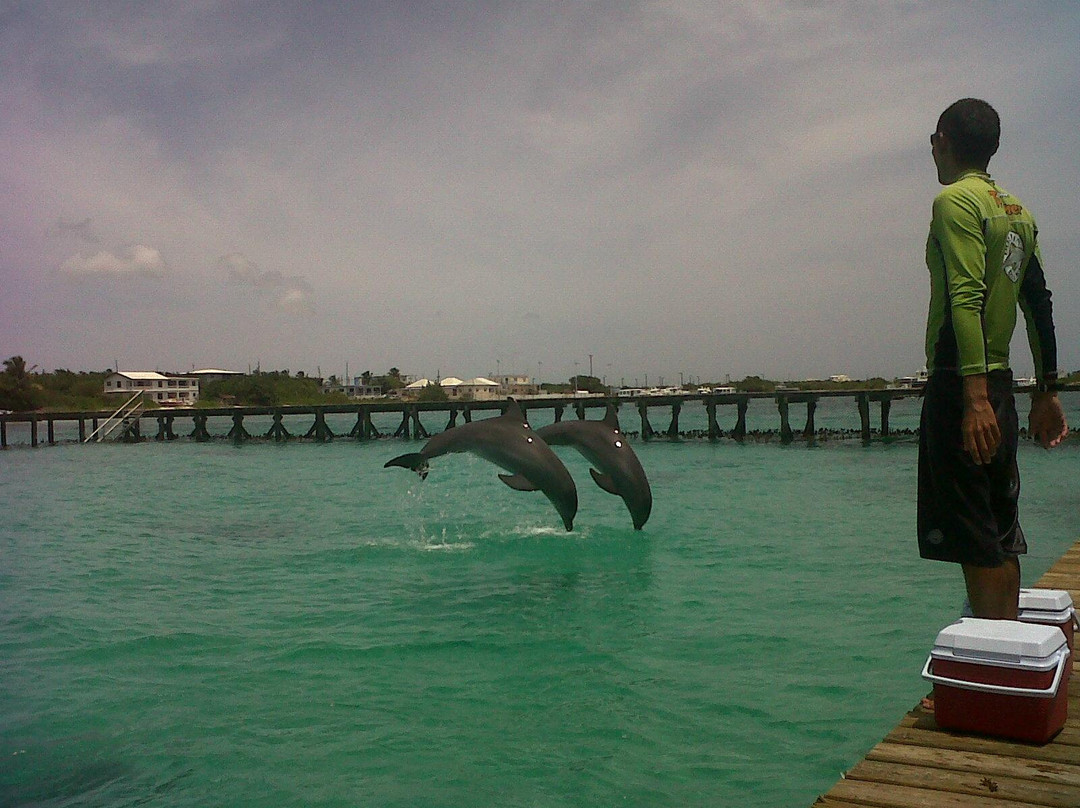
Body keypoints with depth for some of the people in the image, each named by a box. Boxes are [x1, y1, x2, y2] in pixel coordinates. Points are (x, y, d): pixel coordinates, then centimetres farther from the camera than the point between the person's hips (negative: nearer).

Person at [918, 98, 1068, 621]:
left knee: (973, 539, -7)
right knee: (1001, 537, 13)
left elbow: (966, 300, -22)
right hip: (1000, 383, 9)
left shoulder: (956, 201, -9)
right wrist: (1047, 392, 22)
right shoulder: (1018, 211, 17)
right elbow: (1039, 305, 18)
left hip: (962, 383, -9)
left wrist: (974, 397, -28)